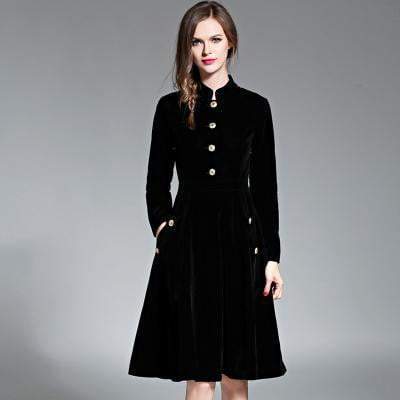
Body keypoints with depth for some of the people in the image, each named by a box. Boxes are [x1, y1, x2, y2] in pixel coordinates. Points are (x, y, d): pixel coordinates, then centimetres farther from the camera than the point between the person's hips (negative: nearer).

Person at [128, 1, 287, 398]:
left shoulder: (254, 107, 4)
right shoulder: (171, 107, 5)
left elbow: (265, 186, 5)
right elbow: (157, 183, 11)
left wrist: (272, 256, 1)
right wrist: (163, 227, -5)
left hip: (239, 240, 1)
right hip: (187, 244, 0)